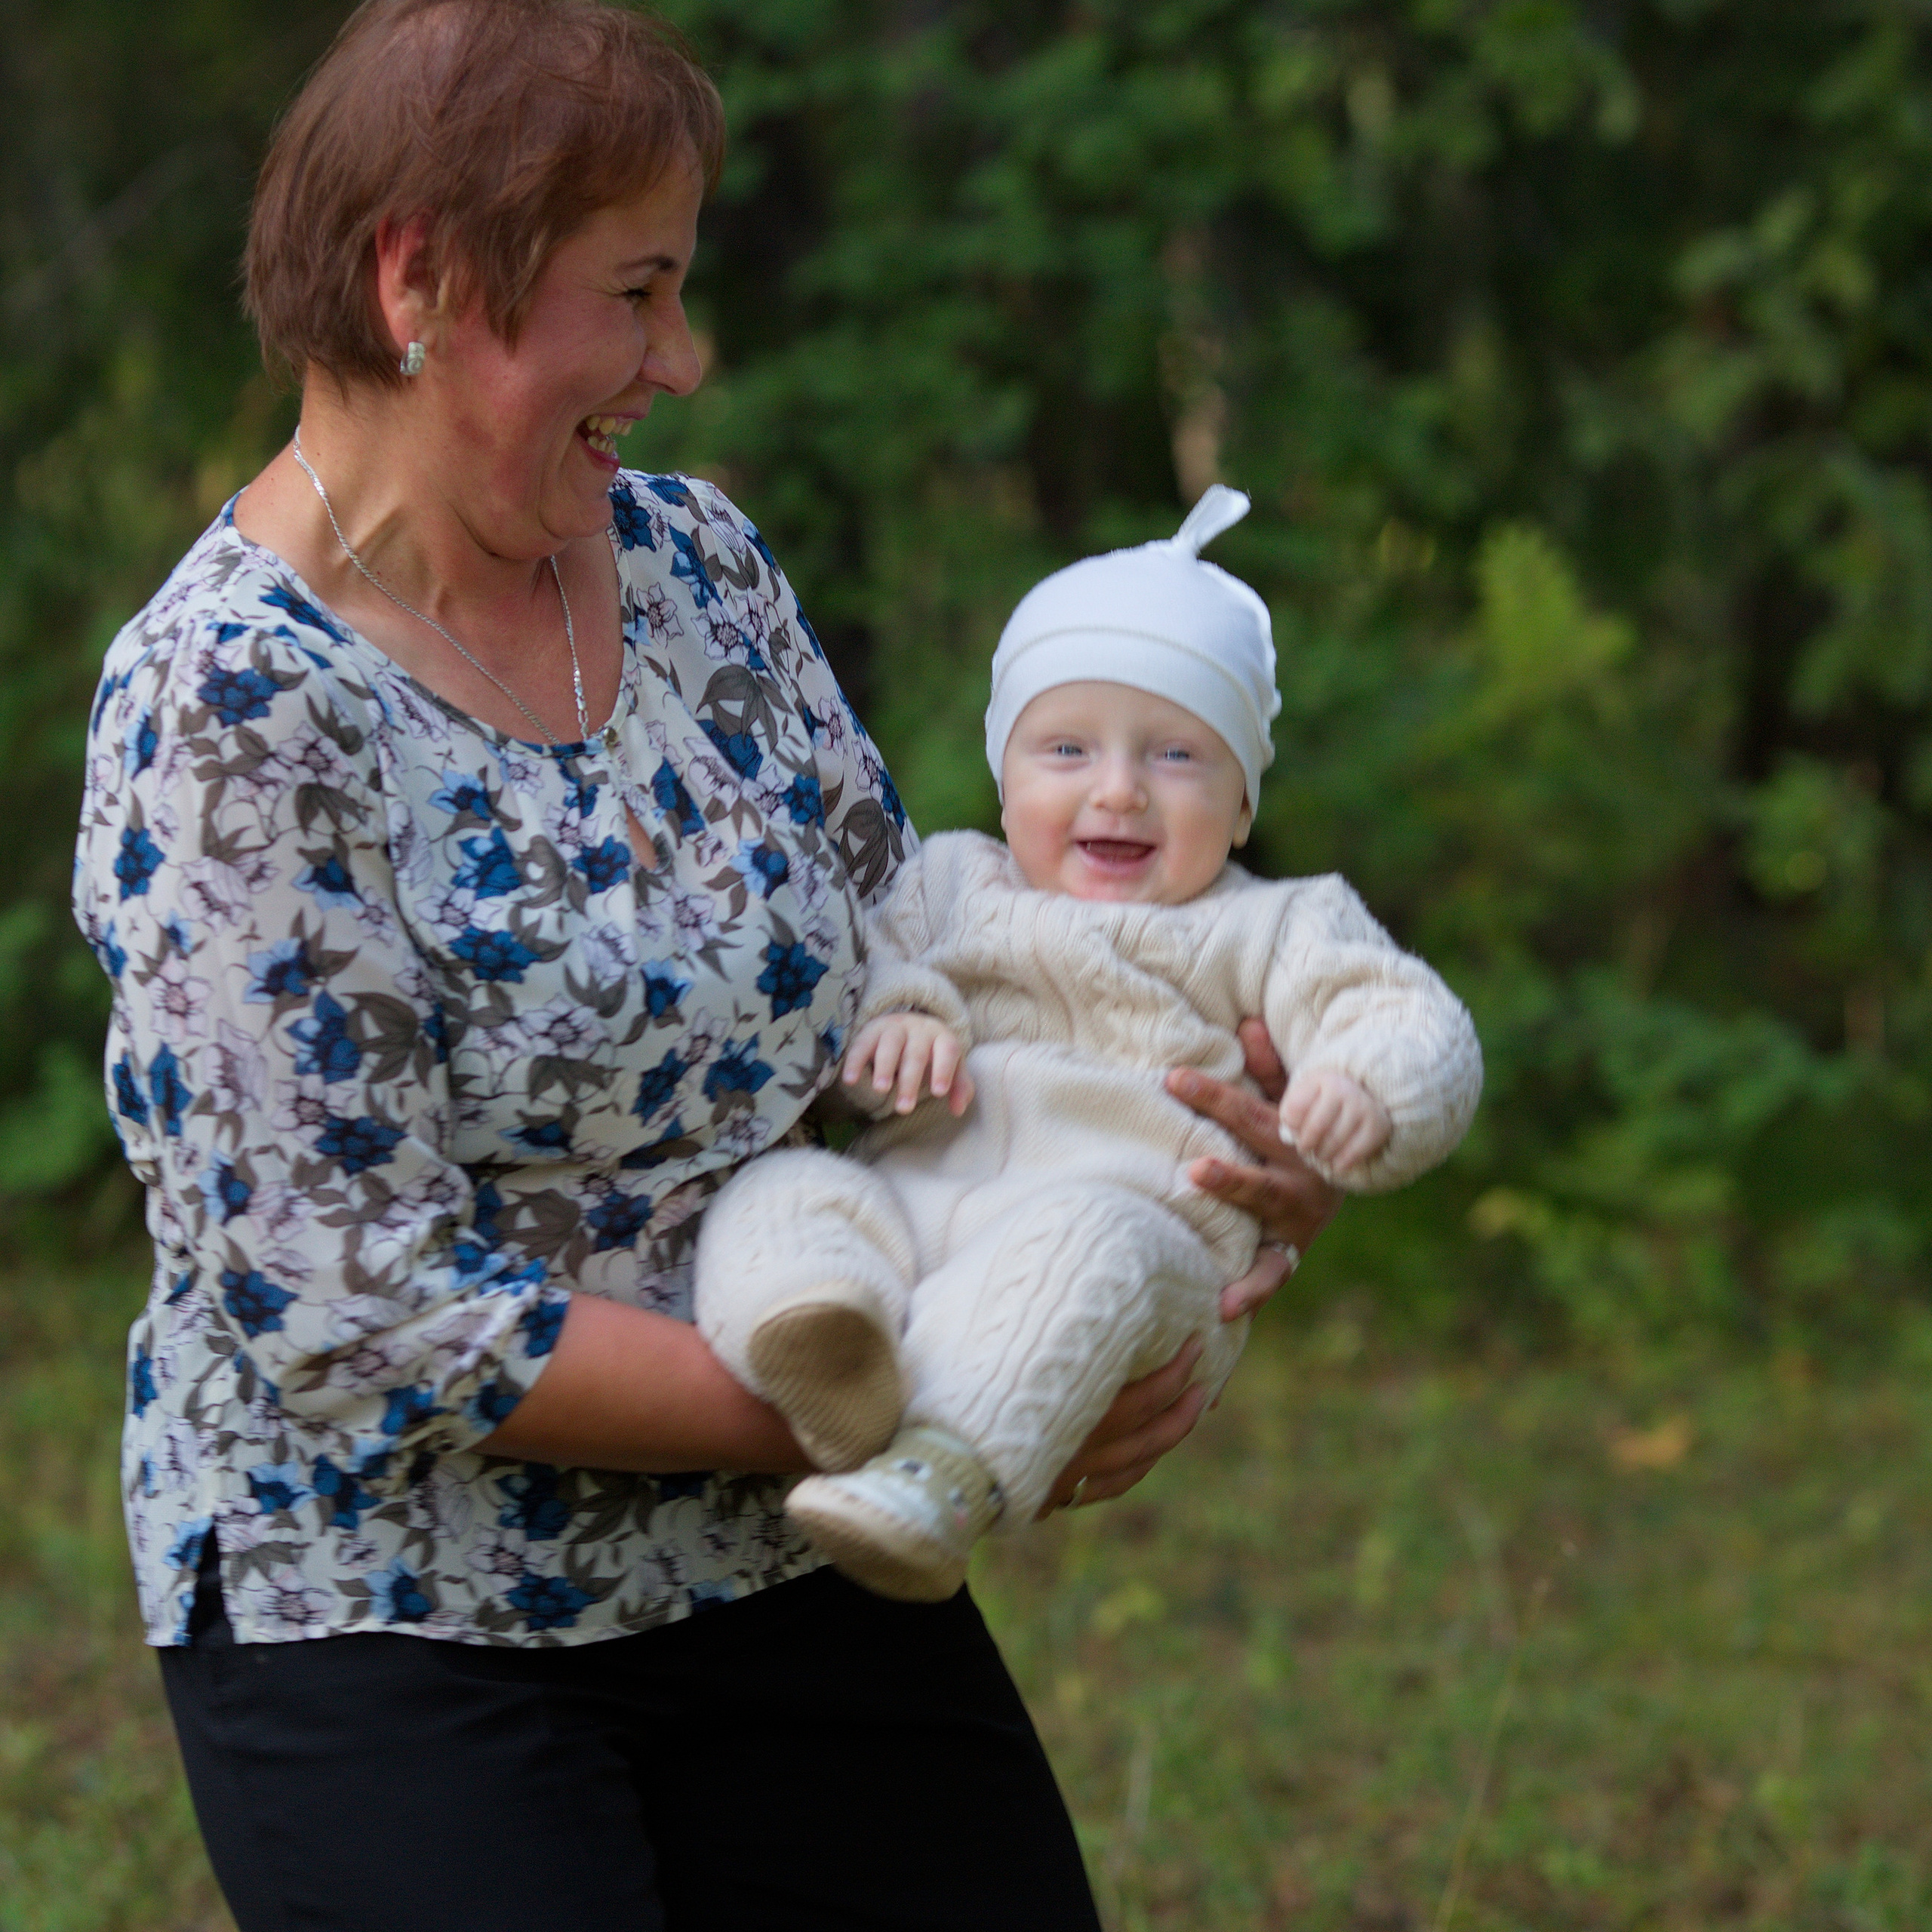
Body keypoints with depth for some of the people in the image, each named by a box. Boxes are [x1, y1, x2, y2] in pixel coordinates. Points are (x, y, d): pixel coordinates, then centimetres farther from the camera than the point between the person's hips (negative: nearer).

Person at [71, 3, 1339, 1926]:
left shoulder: (688, 557, 1)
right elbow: (360, 1319, -22)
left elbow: (895, 953, 13)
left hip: (781, 1557, 6)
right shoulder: (233, 709, -20)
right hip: (390, 1608, -6)